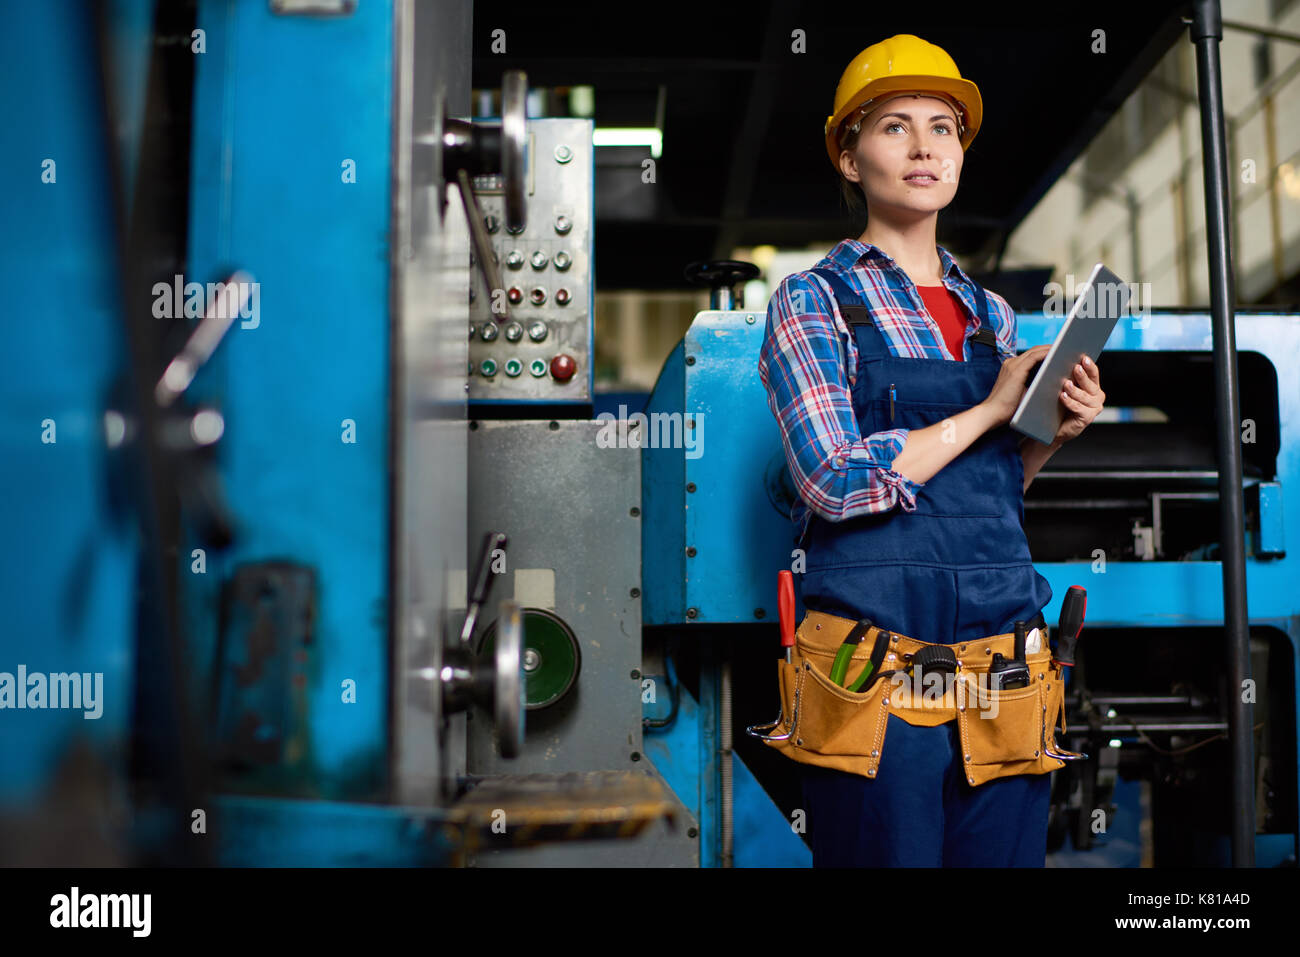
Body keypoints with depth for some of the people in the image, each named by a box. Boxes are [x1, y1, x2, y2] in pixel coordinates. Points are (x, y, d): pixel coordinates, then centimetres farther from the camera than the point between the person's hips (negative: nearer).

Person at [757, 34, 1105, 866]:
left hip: (1001, 633, 5)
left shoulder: (992, 314, 14)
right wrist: (992, 410, -8)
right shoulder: (813, 300, -1)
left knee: (1004, 854, 11)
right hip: (878, 641, -5)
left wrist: (1054, 435, 1)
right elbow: (838, 482, -15)